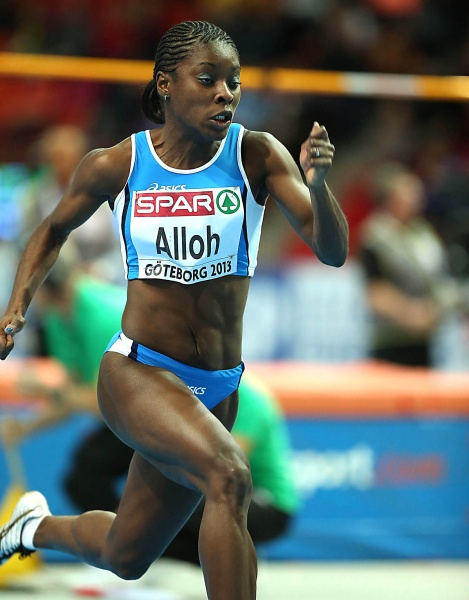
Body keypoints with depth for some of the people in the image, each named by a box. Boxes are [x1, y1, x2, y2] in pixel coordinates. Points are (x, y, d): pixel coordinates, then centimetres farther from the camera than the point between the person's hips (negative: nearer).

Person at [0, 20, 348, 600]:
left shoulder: (257, 155, -7)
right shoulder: (116, 165, -6)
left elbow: (332, 252, -15)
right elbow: (54, 229, 14)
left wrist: (317, 182, -34)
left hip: (215, 390, 3)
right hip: (137, 373, -3)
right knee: (230, 476, -33)